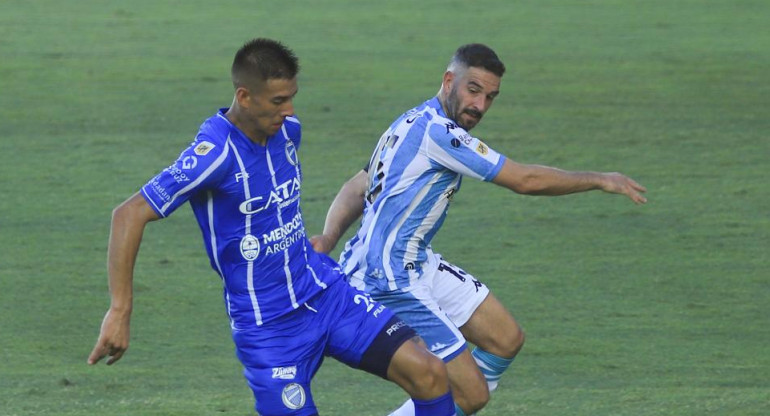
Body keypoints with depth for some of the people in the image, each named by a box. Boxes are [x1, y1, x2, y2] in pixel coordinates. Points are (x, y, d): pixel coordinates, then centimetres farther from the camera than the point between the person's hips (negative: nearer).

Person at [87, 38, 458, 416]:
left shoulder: (286, 129, 1)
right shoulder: (215, 153, -22)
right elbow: (130, 214, -25)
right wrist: (120, 312, -28)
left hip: (327, 293, 7)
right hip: (265, 325, -6)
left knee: (428, 373, -8)